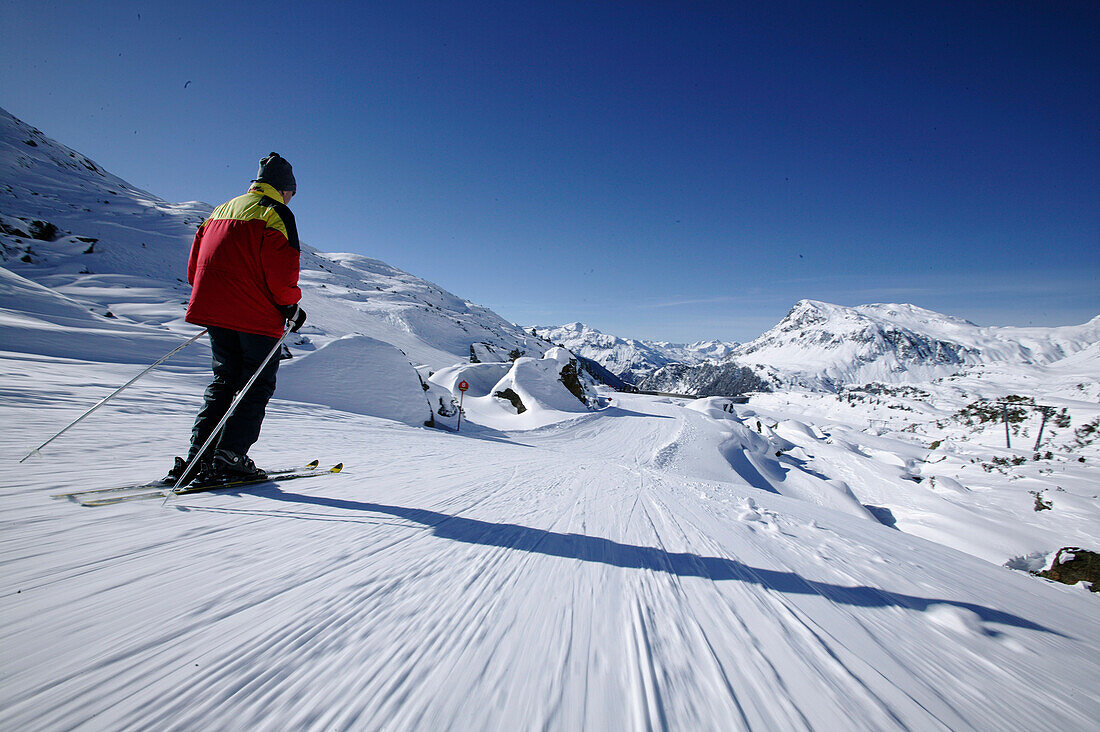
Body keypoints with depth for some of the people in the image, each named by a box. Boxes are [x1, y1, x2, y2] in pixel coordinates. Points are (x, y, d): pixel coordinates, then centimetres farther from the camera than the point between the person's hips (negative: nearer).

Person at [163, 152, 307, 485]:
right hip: (257, 316, -7)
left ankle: (197, 457, 9)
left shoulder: (221, 210, 20)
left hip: (214, 310, 7)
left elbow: (195, 265, 18)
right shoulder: (276, 213, -5)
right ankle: (229, 458, -3)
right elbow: (280, 269, -16)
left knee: (223, 381, 14)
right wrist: (291, 307, -4)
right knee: (256, 386, 1)